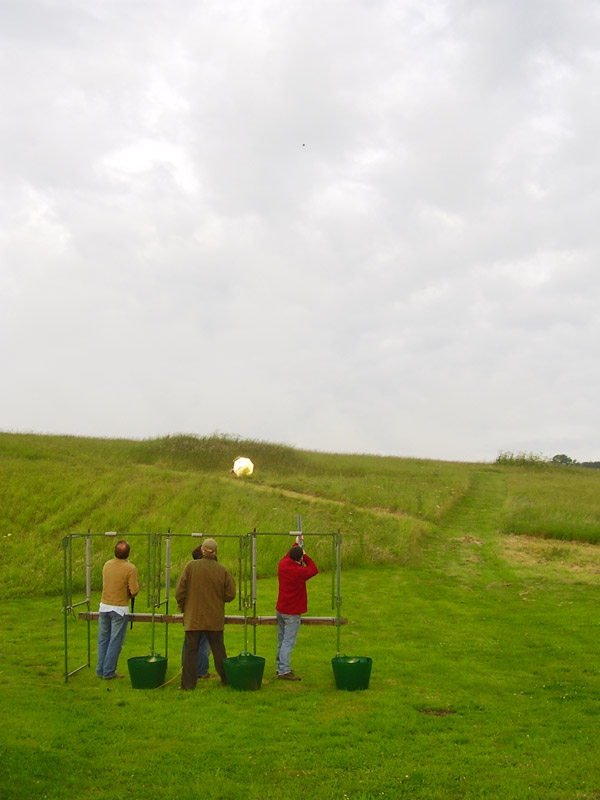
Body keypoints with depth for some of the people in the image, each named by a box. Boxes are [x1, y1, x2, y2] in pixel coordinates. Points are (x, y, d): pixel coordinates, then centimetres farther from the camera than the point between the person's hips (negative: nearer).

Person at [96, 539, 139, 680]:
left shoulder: (107, 565, 1)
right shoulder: (130, 568, -15)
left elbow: (105, 584, 10)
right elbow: (134, 591, -17)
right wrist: (134, 590, 6)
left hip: (104, 606, 5)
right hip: (119, 608, -5)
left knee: (103, 640, 14)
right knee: (115, 641, 3)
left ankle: (100, 671, 19)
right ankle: (109, 672, 6)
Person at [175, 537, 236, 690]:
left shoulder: (190, 566, -8)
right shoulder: (223, 570, -5)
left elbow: (180, 590, -6)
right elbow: (230, 594, -1)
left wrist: (182, 607, 9)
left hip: (193, 617, -1)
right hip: (215, 618, 1)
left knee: (190, 650, 4)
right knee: (218, 649, 14)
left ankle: (188, 683, 3)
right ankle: (226, 679, 22)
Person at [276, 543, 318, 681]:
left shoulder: (282, 565, -1)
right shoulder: (299, 571, -22)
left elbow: (287, 556, 23)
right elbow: (314, 570, -4)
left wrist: (296, 544, 32)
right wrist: (305, 556, 4)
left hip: (280, 610, 8)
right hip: (292, 613, -8)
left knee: (281, 641, 17)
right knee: (288, 642, -7)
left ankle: (280, 667, 26)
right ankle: (284, 671, -10)